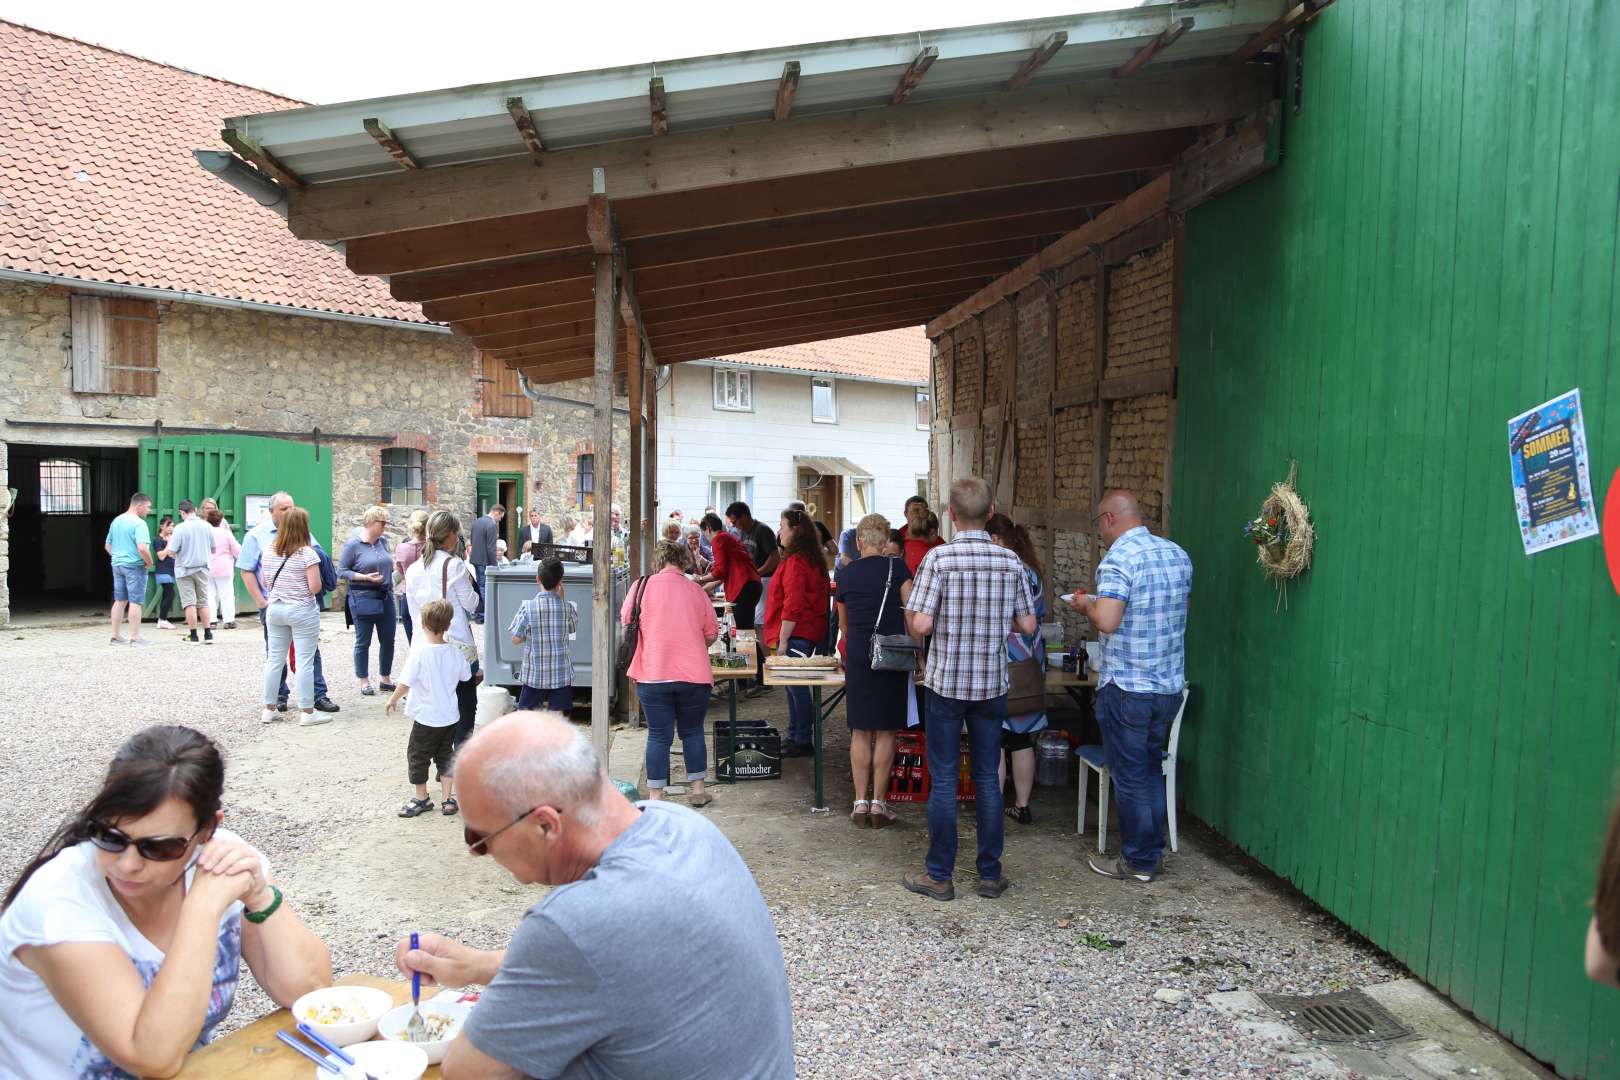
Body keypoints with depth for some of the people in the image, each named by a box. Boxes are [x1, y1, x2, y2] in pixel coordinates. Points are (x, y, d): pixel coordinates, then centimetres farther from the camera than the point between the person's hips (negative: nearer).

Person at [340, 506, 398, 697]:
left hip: (386, 597, 6)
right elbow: (342, 571, -9)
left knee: (388, 640, 8)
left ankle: (385, 679, 21)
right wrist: (366, 577, -19)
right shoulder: (353, 544, -9)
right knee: (363, 642, 5)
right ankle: (364, 681, 16)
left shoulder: (383, 542, 8)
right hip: (363, 598, -5)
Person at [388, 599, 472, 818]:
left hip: (426, 717, -5)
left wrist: (393, 700, 0)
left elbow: (405, 682, -17)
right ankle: (447, 799, 16)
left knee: (417, 755, 12)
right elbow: (466, 676, 10)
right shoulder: (455, 653, -5)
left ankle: (421, 798, 23)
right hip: (450, 716, 5)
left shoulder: (419, 652, -18)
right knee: (445, 756, 16)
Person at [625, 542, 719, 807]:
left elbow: (626, 625, 5)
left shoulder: (641, 586, -2)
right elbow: (711, 635, 7)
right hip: (694, 675, 1)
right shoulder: (695, 590, 3)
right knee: (692, 731, 17)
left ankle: (656, 797, 9)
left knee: (659, 736, 5)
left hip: (653, 675, -1)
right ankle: (697, 790, 23)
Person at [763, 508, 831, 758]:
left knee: (796, 687, -4)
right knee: (794, 686, 17)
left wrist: (783, 640, -17)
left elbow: (793, 606, -21)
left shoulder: (796, 562, -16)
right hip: (810, 632, 10)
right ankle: (794, 737, 26)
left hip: (797, 635, -10)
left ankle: (801, 742, 3)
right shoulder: (812, 559, 16)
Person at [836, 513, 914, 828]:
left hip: (857, 655, 2)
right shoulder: (897, 567, 0)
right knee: (886, 731, 5)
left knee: (861, 731, 8)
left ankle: (860, 803, 10)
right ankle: (879, 803, 8)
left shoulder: (846, 573, 8)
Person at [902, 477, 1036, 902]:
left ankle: (939, 875, 14)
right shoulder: (1011, 561, -2)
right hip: (992, 684, 3)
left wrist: (911, 616, 5)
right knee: (987, 779, 12)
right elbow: (1028, 625, 2)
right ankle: (990, 874, 20)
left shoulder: (938, 557, -12)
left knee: (942, 780, 6)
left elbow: (922, 624, -17)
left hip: (946, 682, -3)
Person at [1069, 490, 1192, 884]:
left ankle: (1138, 862, 15)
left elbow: (1107, 622, -27)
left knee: (1129, 776, 5)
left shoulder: (1118, 559, -18)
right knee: (1152, 769, 20)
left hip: (1127, 687, -7)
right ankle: (1154, 851, 29)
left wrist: (1086, 604, -7)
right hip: (1170, 685, 8)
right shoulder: (1177, 554, 7)